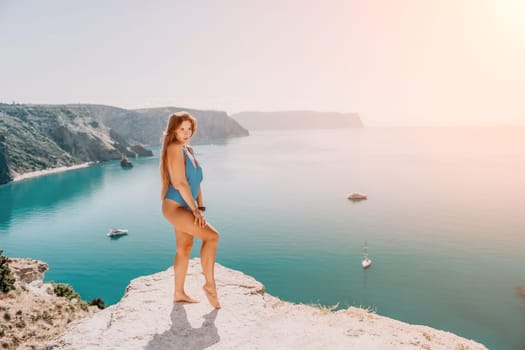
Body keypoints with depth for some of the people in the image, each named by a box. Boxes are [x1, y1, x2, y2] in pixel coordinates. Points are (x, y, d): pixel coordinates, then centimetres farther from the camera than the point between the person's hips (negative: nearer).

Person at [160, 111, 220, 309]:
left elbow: (196, 182, 13)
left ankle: (179, 294, 26)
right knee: (212, 236, -13)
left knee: (185, 248, 14)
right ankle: (210, 285, -1)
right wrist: (195, 209, -15)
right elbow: (180, 183, -19)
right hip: (175, 207, -9)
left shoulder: (188, 150, 13)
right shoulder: (174, 148, -14)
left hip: (183, 207, 9)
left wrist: (200, 207, 5)